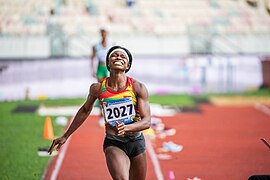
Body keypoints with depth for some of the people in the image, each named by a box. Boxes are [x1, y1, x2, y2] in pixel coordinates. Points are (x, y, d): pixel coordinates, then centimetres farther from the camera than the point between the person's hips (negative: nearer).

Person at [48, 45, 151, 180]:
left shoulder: (138, 88, -8)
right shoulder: (97, 88, -5)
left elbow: (147, 121, -10)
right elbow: (85, 110, 14)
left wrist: (126, 128, -30)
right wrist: (65, 136, 18)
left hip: (137, 143, 2)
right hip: (113, 144, -2)